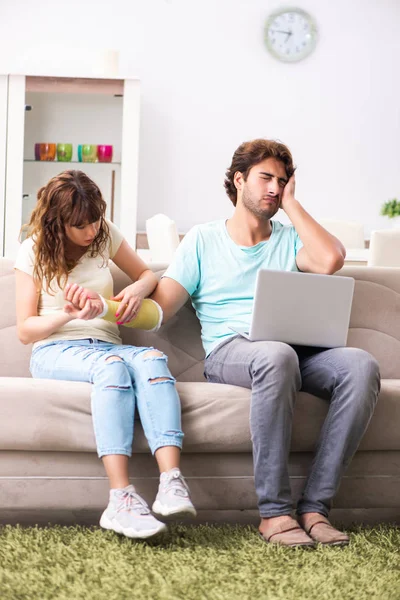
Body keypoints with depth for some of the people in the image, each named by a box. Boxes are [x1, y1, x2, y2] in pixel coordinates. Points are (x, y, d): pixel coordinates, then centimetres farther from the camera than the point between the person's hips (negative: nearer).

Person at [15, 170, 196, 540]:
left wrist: (139, 289, -2)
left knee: (153, 359, -34)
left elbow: (147, 274, 23)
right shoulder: (34, 251, 4)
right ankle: (121, 499, -51)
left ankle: (171, 483, -50)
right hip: (55, 352, -3)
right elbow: (25, 330, 2)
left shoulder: (105, 235, 12)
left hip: (106, 344, 3)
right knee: (112, 366, -38)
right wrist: (68, 315, -18)